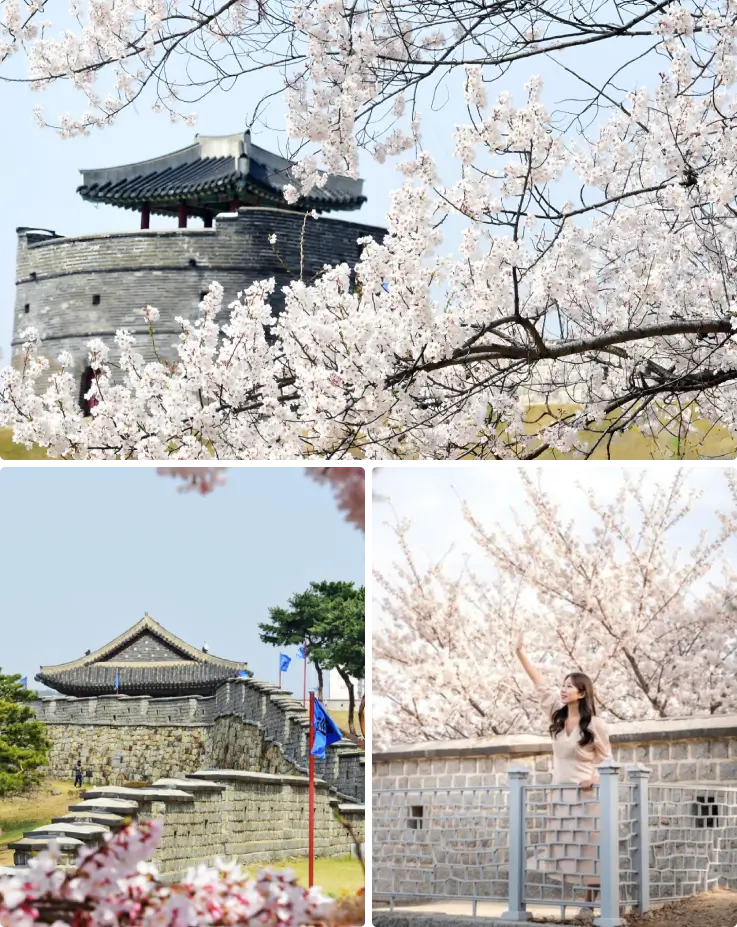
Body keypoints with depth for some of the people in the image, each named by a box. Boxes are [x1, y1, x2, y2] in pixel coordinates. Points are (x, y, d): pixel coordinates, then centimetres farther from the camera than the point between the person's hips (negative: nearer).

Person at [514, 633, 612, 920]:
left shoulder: (595, 725, -7)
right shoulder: (557, 717, 5)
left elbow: (606, 759, 2)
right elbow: (541, 685, 9)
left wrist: (595, 779, -17)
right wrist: (521, 653, 8)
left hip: (585, 796, -5)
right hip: (560, 795, 5)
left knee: (587, 851, -3)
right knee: (565, 851, 2)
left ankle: (589, 905, 0)